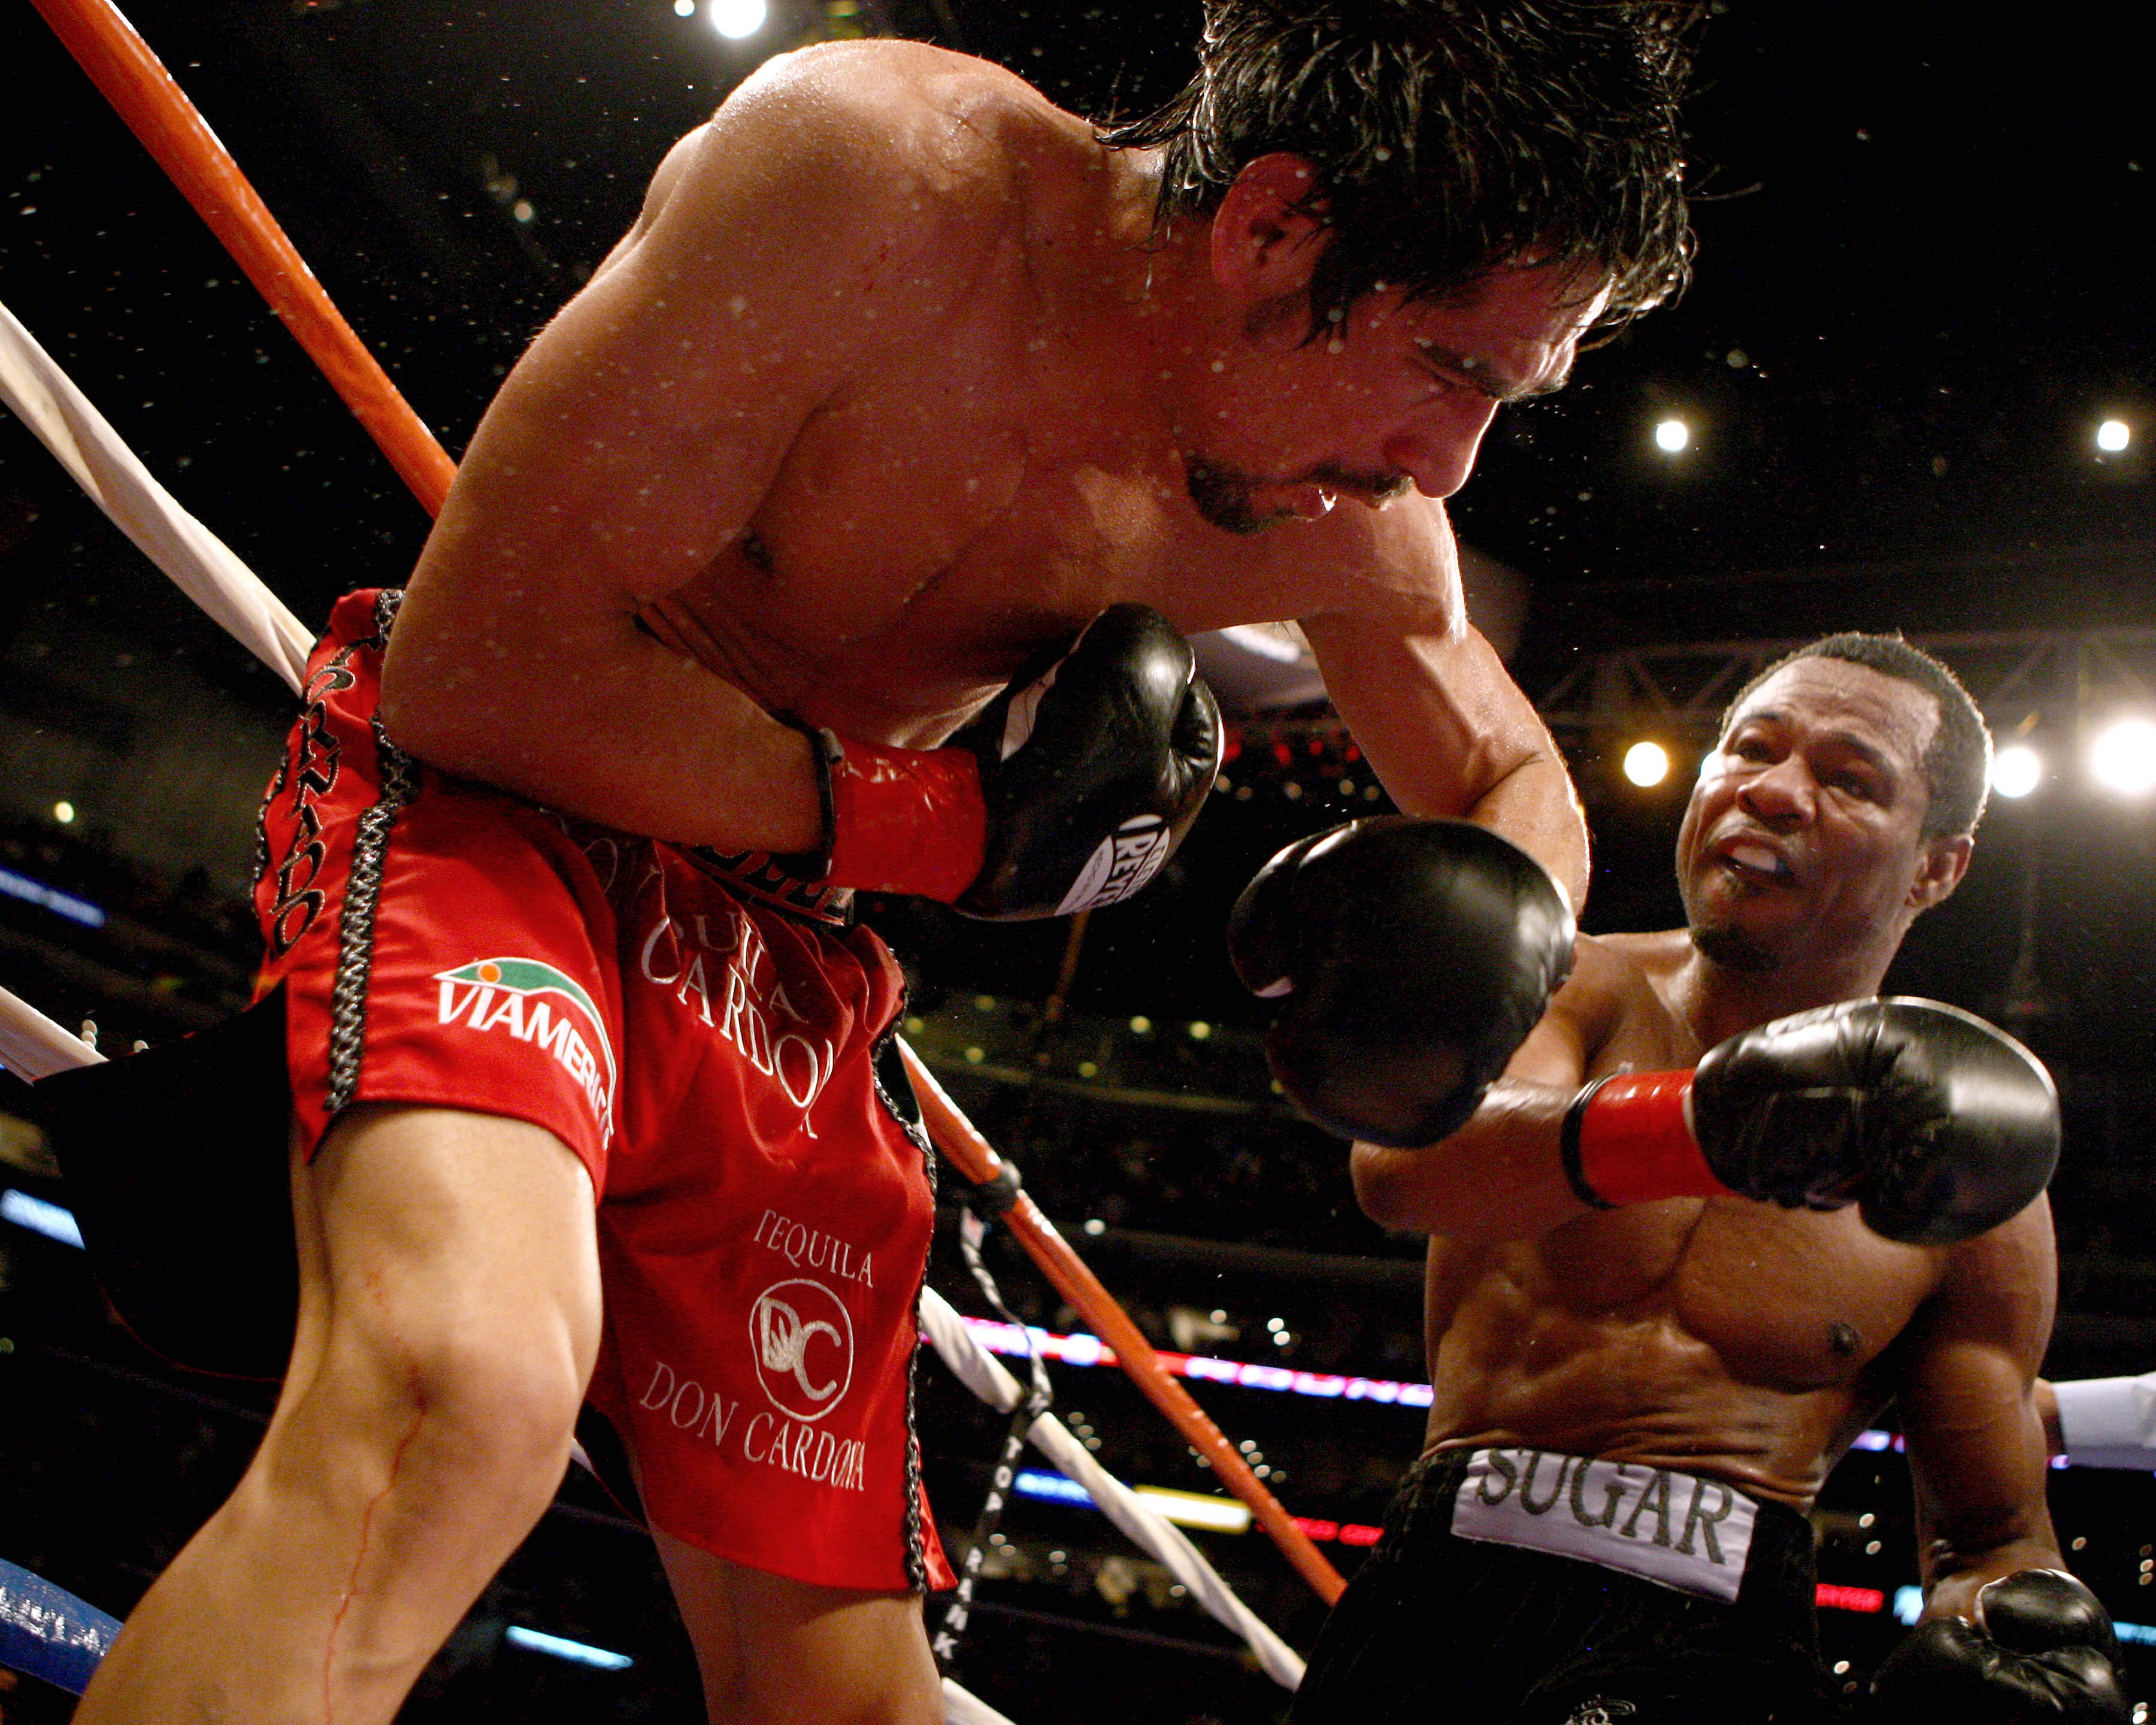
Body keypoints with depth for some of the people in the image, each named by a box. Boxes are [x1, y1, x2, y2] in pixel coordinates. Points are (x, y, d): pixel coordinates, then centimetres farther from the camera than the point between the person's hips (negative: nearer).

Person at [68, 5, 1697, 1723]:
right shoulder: (875, 168, -24)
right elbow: (485, 663, -24)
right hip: (479, 797, -5)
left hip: (777, 952, 5)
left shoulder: (1356, 527, -6)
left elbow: (1521, 784, 15)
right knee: (466, 1387, -38)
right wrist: (950, 824, -20)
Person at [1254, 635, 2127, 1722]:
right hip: (1444, 1591, 2)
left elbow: (1991, 1538, 12)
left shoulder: (1973, 1193, 4)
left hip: (1718, 1638, -1)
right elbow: (1397, 1163, -19)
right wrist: (1687, 1122, -37)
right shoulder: (1571, 990, 3)